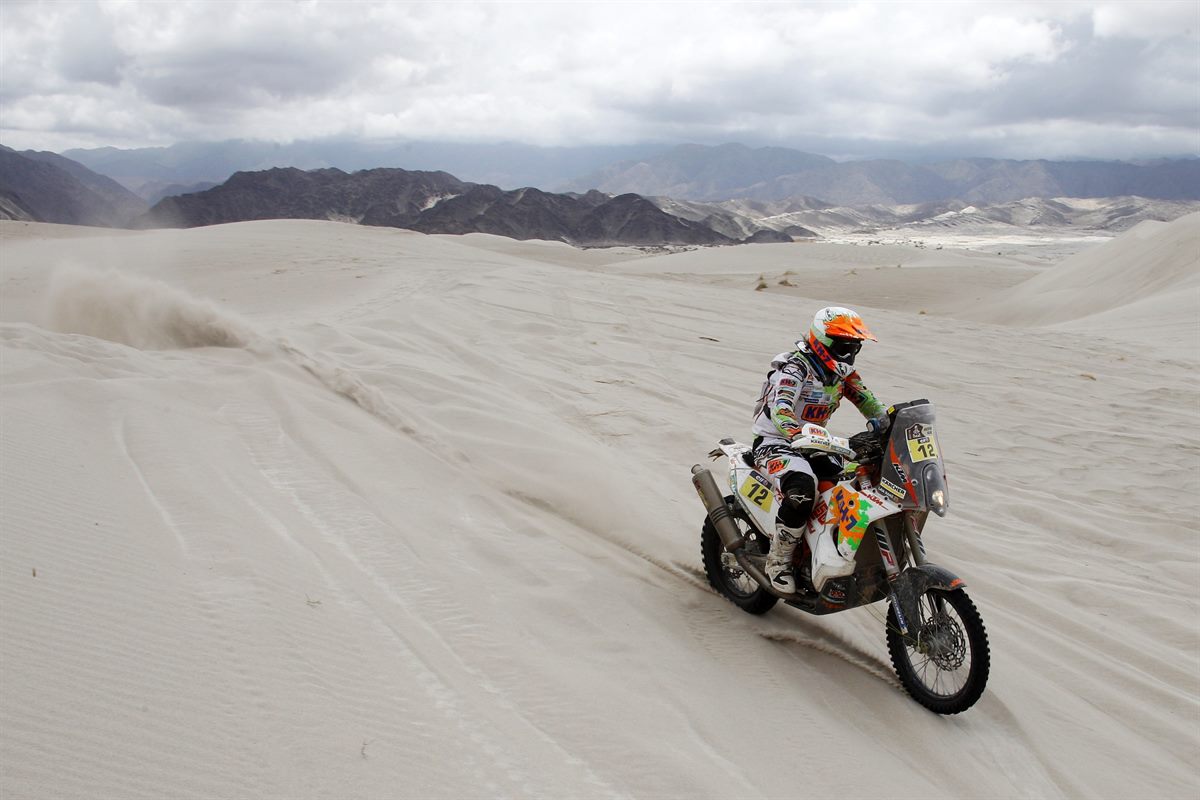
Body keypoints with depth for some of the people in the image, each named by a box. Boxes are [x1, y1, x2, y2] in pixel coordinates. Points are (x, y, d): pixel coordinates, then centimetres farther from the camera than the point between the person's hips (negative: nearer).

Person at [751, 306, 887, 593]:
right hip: (774, 443, -8)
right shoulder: (794, 369, -20)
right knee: (802, 490, -36)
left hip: (814, 444, 8)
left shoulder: (843, 372, 6)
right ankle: (778, 561, -18)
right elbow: (780, 414, -36)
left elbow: (870, 404, 5)